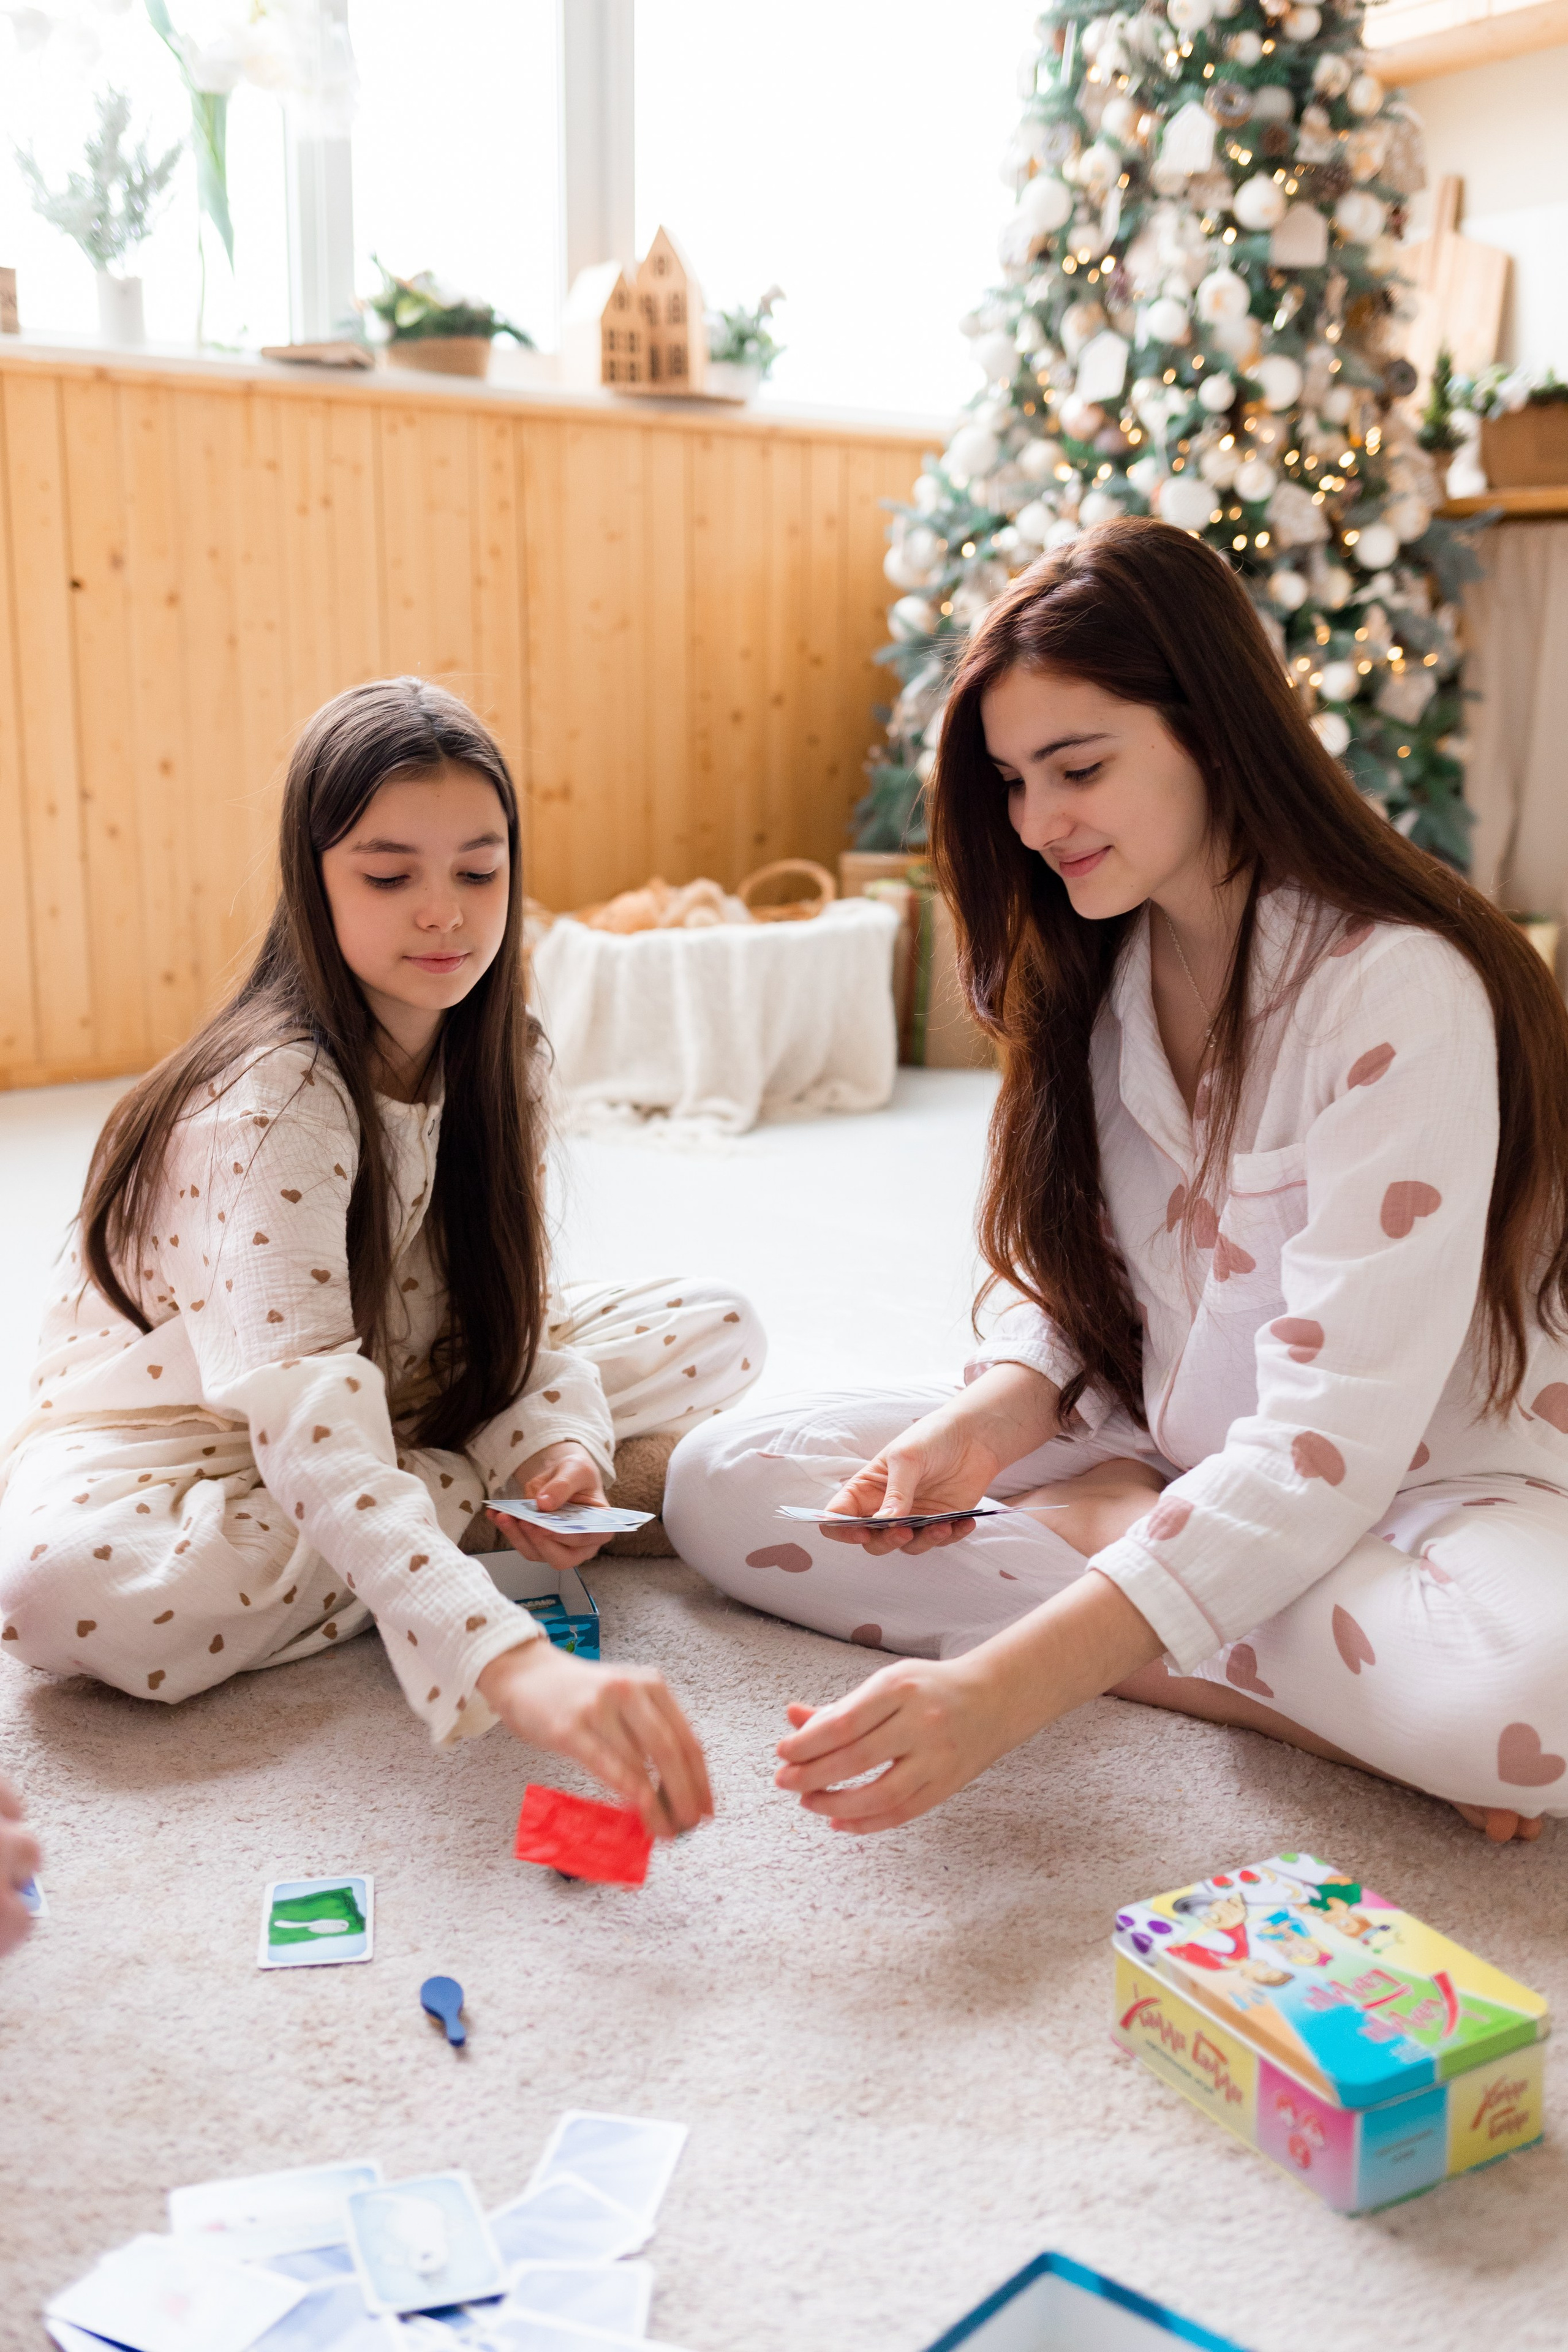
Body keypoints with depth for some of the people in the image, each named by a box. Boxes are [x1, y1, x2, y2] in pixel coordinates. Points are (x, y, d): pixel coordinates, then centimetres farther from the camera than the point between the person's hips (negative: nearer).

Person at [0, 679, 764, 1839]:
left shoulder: (498, 1057, -9)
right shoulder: (272, 1100, -32)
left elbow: (519, 1304, -1)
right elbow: (307, 1420, -45)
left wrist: (559, 1439, -25)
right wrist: (510, 1663, -59)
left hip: (409, 1407, 5)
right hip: (177, 1432, -4)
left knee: (717, 1331, -7)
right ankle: (480, 1504, -21)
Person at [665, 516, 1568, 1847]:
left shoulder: (1400, 990, -22)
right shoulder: (1093, 974, 1)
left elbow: (1331, 1440, -29)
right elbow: (1070, 1288, 5)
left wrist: (1013, 1685, -37)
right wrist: (988, 1421, -18)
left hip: (1422, 1479, -7)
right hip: (1168, 1463, 7)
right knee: (723, 1484, -11)